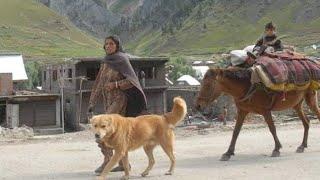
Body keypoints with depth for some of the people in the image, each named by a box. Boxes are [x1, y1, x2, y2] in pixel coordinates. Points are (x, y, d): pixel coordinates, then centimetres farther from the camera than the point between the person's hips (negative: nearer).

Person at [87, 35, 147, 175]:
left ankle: (107, 160, -18)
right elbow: (99, 84, 15)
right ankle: (123, 163, 14)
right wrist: (92, 103, 10)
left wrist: (115, 84, -21)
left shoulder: (122, 60, -7)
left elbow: (132, 80, -12)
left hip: (119, 99, -8)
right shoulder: (105, 63, 13)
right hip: (108, 101, 8)